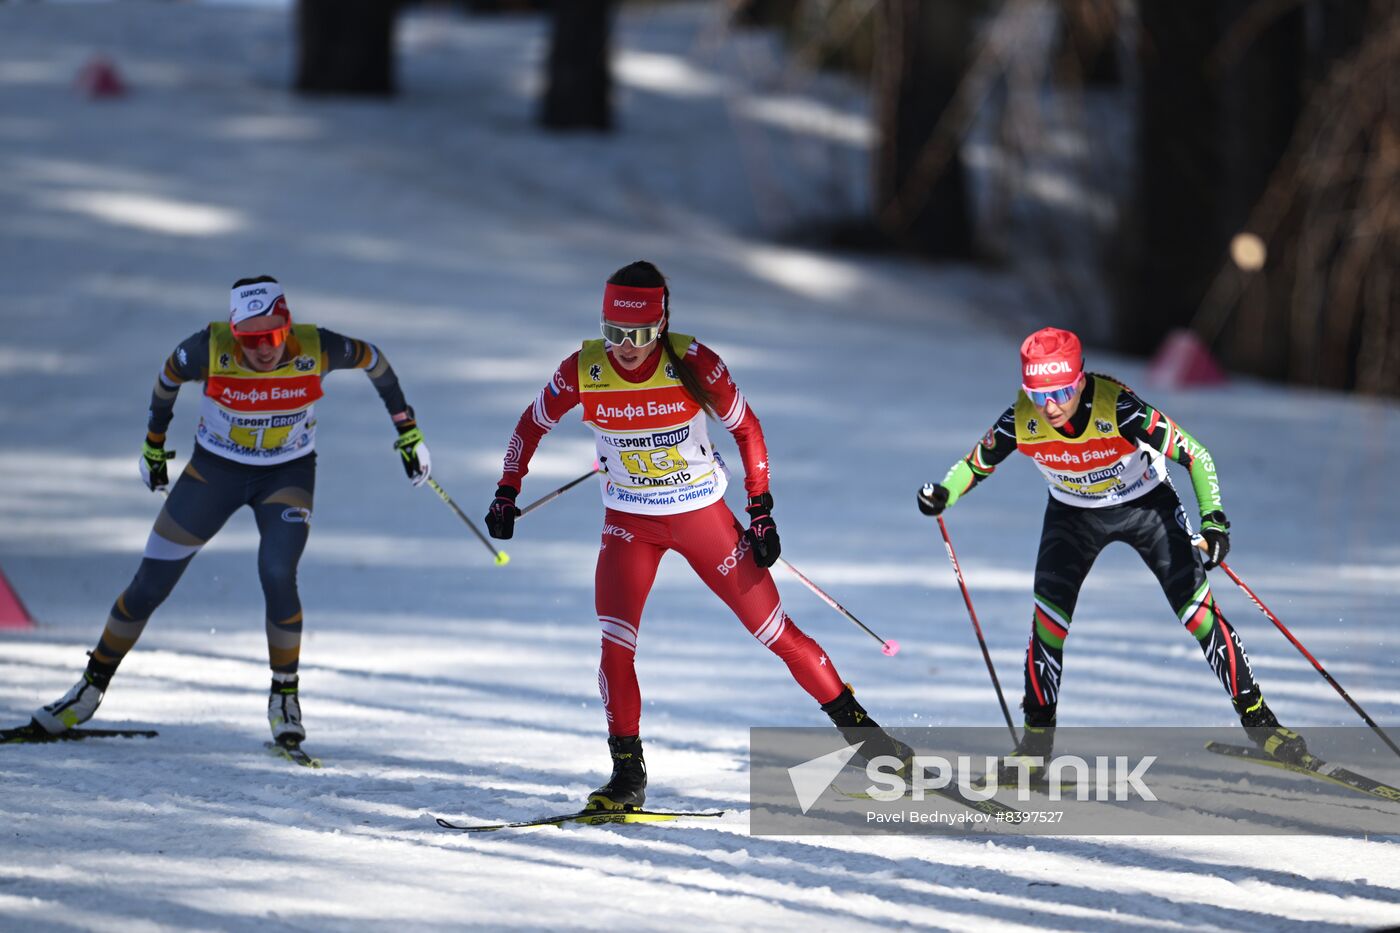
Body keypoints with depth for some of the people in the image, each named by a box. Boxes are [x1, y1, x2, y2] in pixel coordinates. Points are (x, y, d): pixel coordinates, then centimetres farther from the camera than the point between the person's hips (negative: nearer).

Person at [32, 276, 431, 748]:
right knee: (150, 585, 1)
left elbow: (371, 359, -4)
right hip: (215, 470, 1)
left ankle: (285, 696, -2)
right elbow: (169, 377, -3)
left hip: (287, 477, -1)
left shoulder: (315, 350, -25)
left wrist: (406, 427, 2)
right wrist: (154, 440, 10)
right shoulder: (210, 350, -25)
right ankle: (92, 687, 20)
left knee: (277, 577, -24)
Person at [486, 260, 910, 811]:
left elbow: (746, 429, -5)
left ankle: (859, 727, 18)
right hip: (630, 522, 1)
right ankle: (628, 775, -4)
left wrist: (761, 511, -6)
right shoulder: (582, 372, -16)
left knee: (774, 630, 3)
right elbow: (532, 425, 3)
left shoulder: (694, 365, -20)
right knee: (615, 644, -16)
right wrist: (507, 491, -1)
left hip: (703, 515, -1)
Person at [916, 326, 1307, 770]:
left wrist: (1214, 520, -42)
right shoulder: (1020, 421, -26)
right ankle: (1038, 732, 6)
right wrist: (943, 494, -26)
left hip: (1146, 504, -2)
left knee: (1197, 610, -8)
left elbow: (1194, 455, -30)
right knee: (1048, 616, -11)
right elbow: (976, 464, -6)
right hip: (1073, 513, 2)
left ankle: (1256, 716, 6)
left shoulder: (1117, 407, -35)